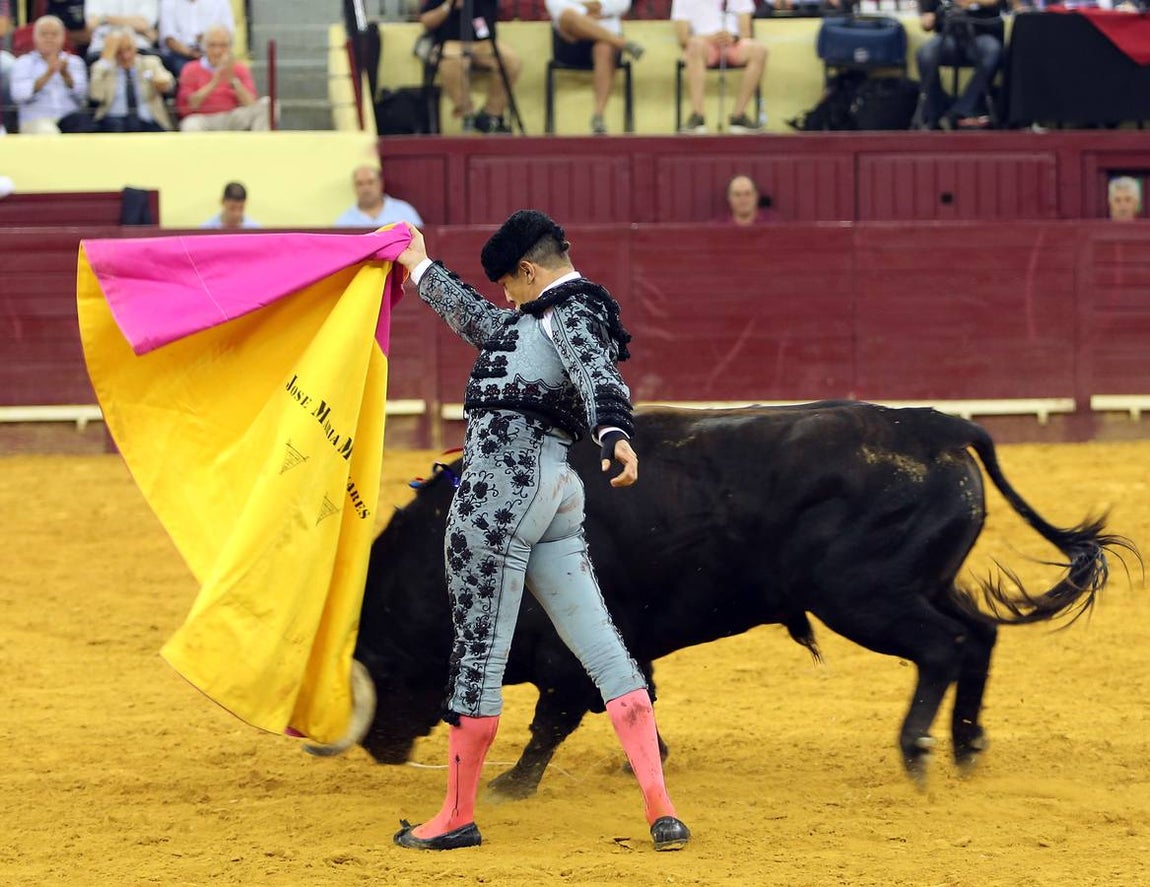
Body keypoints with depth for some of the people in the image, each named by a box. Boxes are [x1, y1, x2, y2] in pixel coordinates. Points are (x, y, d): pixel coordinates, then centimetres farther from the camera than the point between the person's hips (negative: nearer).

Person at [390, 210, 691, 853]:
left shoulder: (571, 313, -3)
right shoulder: (540, 319, 25)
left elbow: (598, 376, -25)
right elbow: (480, 322, 43)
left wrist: (614, 432, -45)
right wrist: (422, 269, 55)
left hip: (503, 485, -10)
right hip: (555, 490, 10)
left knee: (478, 655, -2)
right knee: (604, 649, 1)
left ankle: (459, 817, 5)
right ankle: (662, 810, -5)